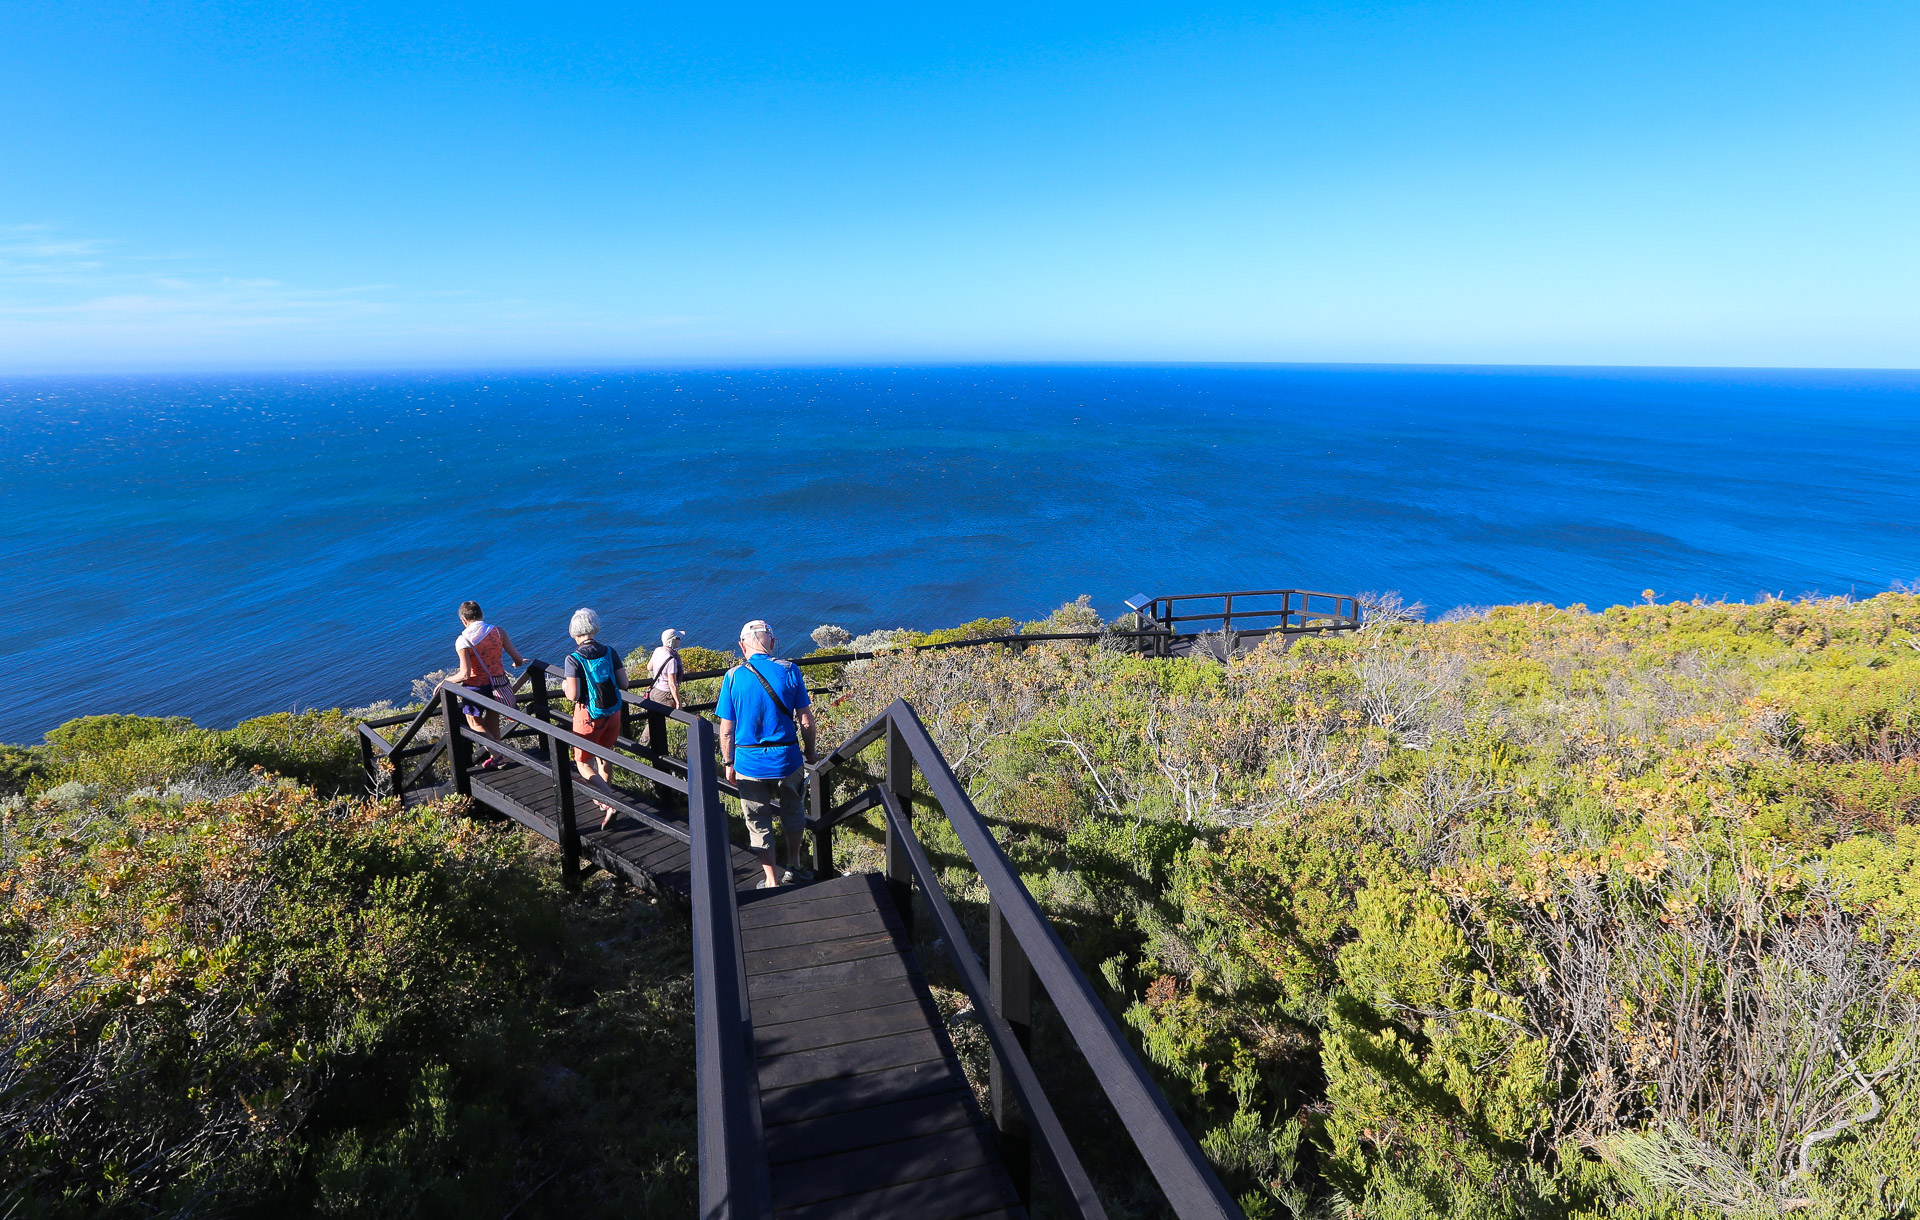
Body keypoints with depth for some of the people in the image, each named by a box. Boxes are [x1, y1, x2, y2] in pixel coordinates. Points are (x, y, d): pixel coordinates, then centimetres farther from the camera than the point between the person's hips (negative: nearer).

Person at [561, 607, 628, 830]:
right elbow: (623, 684, -2)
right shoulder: (609, 652, -4)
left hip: (589, 716, -5)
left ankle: (610, 802, -10)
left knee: (583, 764, 8)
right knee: (603, 757, 24)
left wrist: (564, 684, 1)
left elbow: (573, 695, -20)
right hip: (612, 712, 5)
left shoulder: (574, 659, -17)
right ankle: (604, 799, 37)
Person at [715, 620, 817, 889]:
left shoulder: (733, 676, -7)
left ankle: (772, 881, 23)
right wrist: (810, 754, 8)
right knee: (791, 812, 24)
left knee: (759, 823, 14)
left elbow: (726, 730, -5)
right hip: (786, 758, 1)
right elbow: (806, 721, -5)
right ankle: (793, 867, 36)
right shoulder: (789, 671, -7)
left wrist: (729, 763, 8)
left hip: (749, 762, -1)